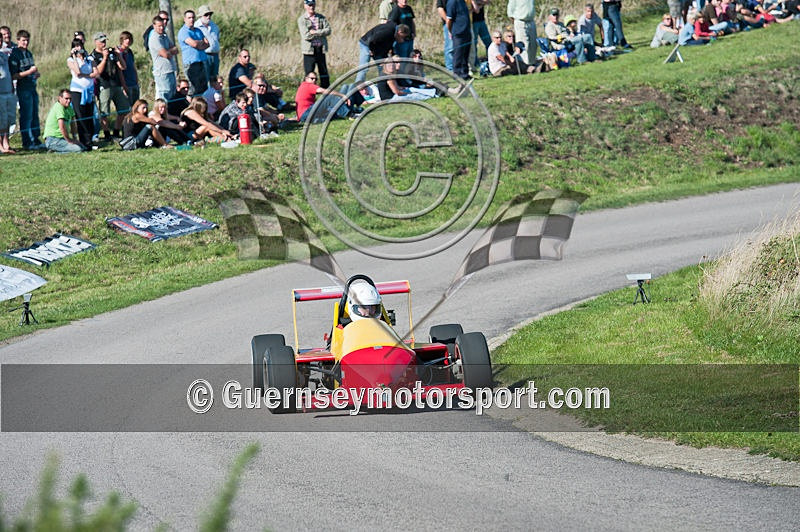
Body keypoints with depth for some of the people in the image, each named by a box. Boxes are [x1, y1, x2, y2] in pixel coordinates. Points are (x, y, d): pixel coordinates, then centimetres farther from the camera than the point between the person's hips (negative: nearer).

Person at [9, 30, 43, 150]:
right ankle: (27, 143, 1)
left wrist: (36, 73, 8)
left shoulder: (28, 53, 14)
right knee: (26, 116, -5)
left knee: (34, 115, 12)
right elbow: (13, 76, -17)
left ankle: (35, 141, 19)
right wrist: (29, 72, -23)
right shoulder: (14, 55, -11)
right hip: (23, 89, -8)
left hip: (32, 87, 8)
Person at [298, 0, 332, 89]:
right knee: (309, 73, -2)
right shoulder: (301, 20, -3)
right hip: (309, 50, -3)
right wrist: (321, 33, -7)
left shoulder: (321, 18, 8)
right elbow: (306, 36, -14)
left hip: (321, 49, 3)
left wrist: (315, 32, -13)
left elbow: (328, 30, -4)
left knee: (323, 71, 7)